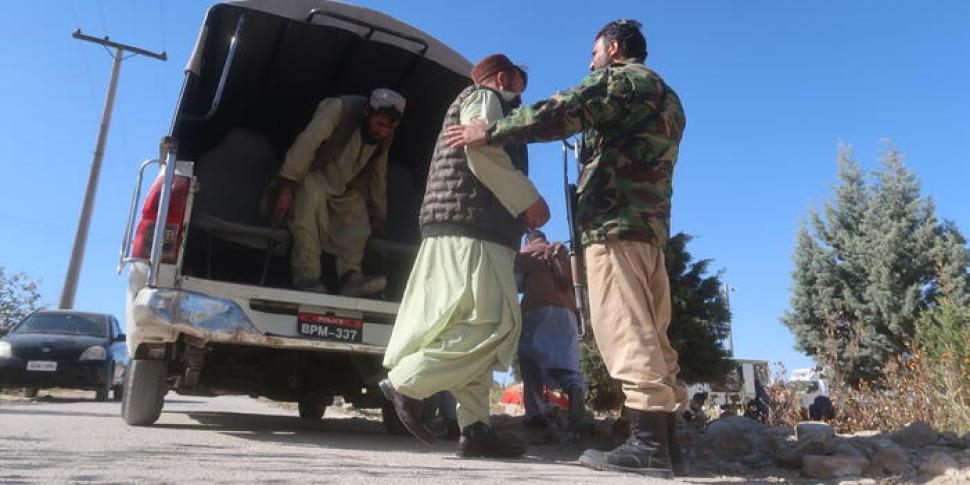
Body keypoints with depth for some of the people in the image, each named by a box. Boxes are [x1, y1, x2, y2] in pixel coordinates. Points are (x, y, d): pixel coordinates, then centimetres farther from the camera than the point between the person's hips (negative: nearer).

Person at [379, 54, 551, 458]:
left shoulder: (474, 104, 35)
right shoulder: (484, 97, 6)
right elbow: (484, 153, -13)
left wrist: (519, 211, 18)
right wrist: (529, 200, -8)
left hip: (470, 231, 10)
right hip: (470, 229, -10)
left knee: (477, 325, 3)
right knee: (495, 322, -17)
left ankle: (474, 429, 0)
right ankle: (407, 382, -14)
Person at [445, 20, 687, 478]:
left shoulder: (620, 77, 0)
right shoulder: (667, 98, 28)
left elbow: (560, 113, -12)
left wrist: (490, 132, -7)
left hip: (616, 221, -9)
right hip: (651, 223, 9)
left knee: (623, 329, -13)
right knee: (651, 333, 7)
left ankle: (647, 442, -15)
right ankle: (665, 437, 9)